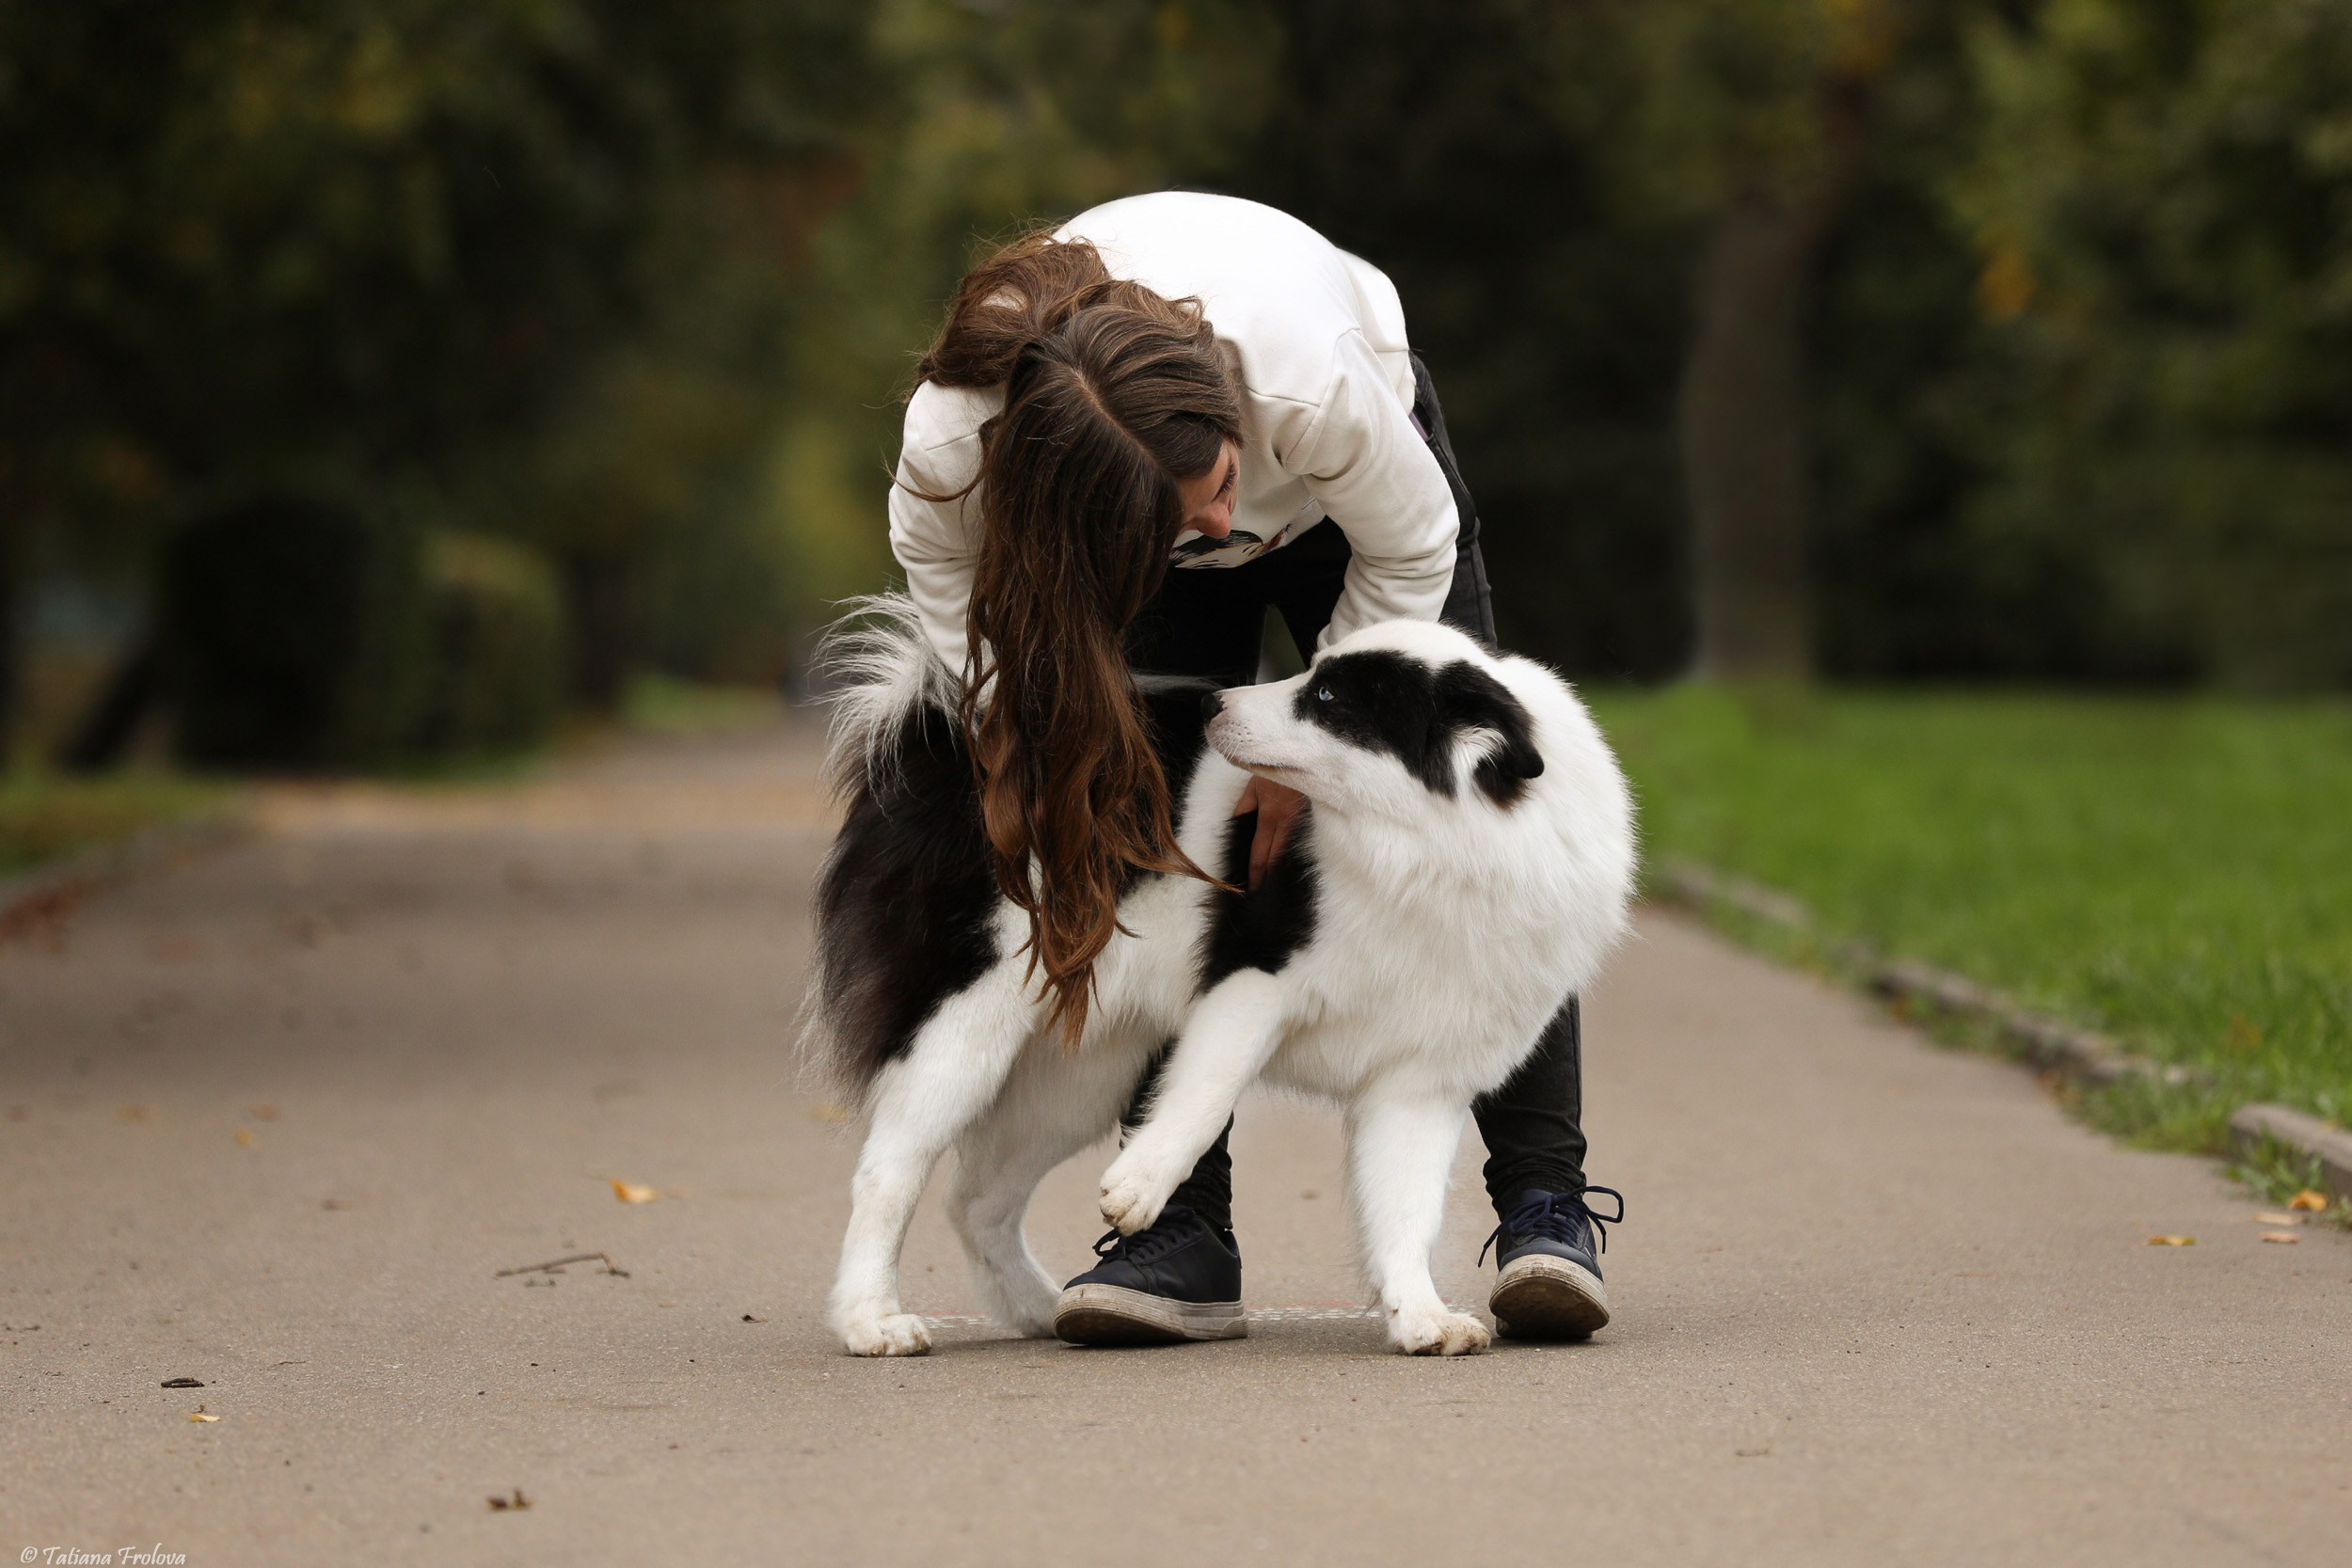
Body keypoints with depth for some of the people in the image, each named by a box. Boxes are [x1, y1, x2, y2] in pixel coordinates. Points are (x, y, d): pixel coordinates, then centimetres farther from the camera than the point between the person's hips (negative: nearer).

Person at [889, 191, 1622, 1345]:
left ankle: (1545, 1206, -6)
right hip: (1107, 524, 1)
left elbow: (1410, 554, -24)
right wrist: (1066, 761, -18)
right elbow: (937, 559, -13)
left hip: (1342, 491, -1)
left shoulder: (1313, 382, -46)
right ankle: (1183, 1236, -9)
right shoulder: (950, 442, -40)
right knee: (1144, 829, -13)